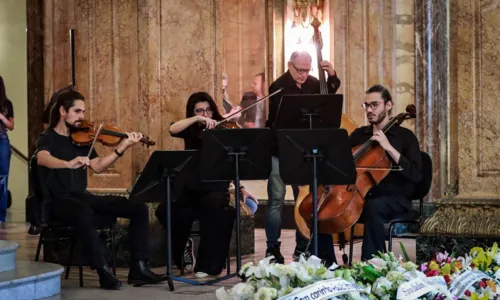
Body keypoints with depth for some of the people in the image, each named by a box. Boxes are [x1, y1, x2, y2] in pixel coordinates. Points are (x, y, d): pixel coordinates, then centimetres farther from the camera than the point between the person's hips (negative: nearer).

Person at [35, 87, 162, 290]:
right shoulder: (47, 138, -4)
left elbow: (98, 167, 4)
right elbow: (42, 159, -28)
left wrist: (123, 148, -6)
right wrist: (68, 163, -48)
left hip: (81, 197, 7)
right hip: (57, 200, -6)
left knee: (138, 208, -9)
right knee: (83, 212, -43)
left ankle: (138, 267, -9)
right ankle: (103, 271, -33)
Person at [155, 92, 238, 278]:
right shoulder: (190, 130, 9)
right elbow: (172, 130, -14)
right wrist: (198, 119, -22)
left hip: (215, 184, -1)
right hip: (189, 185, 2)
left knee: (213, 208, -35)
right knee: (165, 211, -25)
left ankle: (208, 265, -22)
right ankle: (183, 248, 6)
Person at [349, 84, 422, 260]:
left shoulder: (404, 136, 0)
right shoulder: (359, 134, 15)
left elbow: (416, 174, -12)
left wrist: (389, 148, -19)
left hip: (395, 199, -4)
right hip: (361, 196, 4)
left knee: (373, 206, -39)